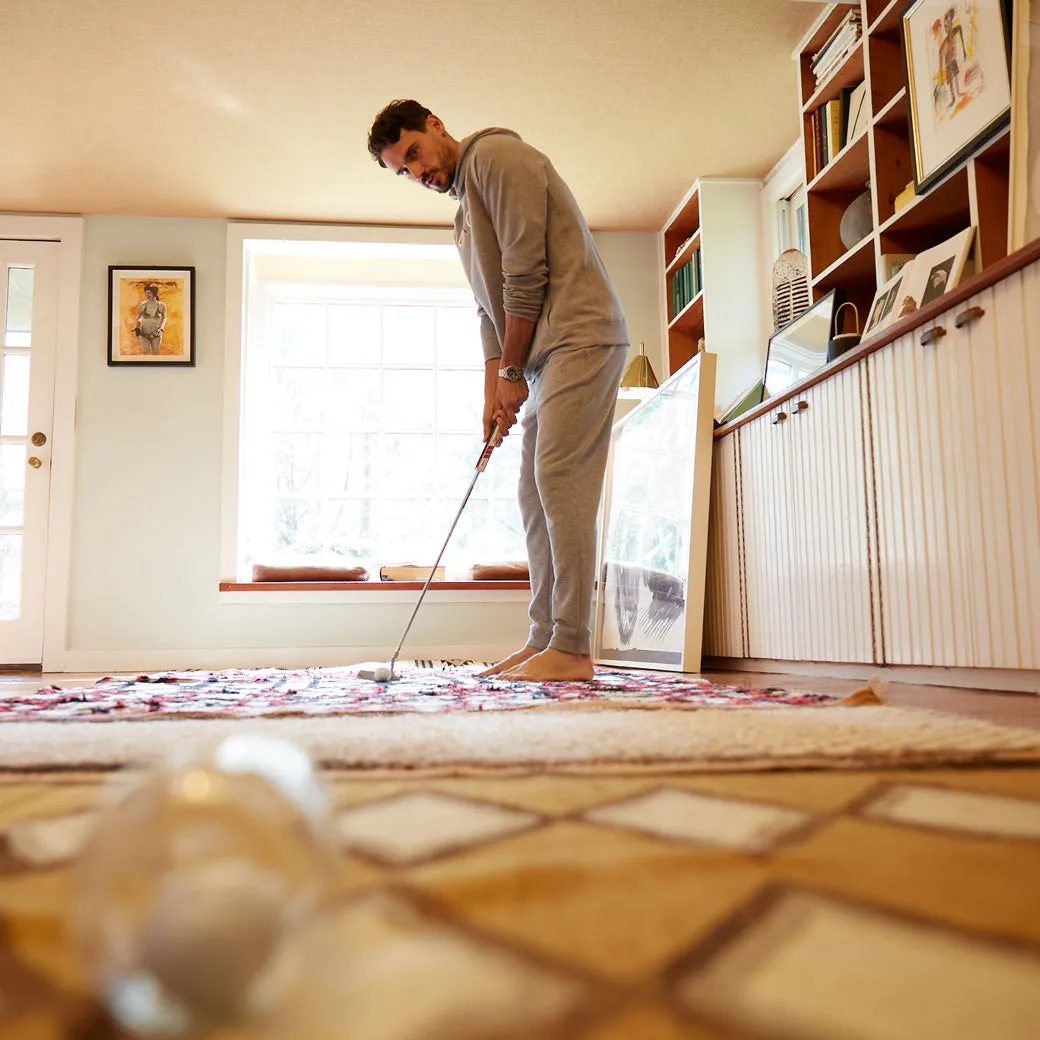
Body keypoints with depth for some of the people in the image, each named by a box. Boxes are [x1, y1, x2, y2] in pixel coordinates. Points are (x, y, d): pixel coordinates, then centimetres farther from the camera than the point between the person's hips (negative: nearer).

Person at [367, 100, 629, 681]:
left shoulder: (496, 155, -3)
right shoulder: (465, 210, 25)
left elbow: (526, 272, -13)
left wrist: (511, 370, -7)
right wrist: (495, 390, 7)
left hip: (581, 334, -10)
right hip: (544, 354, 10)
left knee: (560, 477, -16)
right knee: (535, 490, 6)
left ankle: (572, 649, -15)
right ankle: (545, 640, 10)